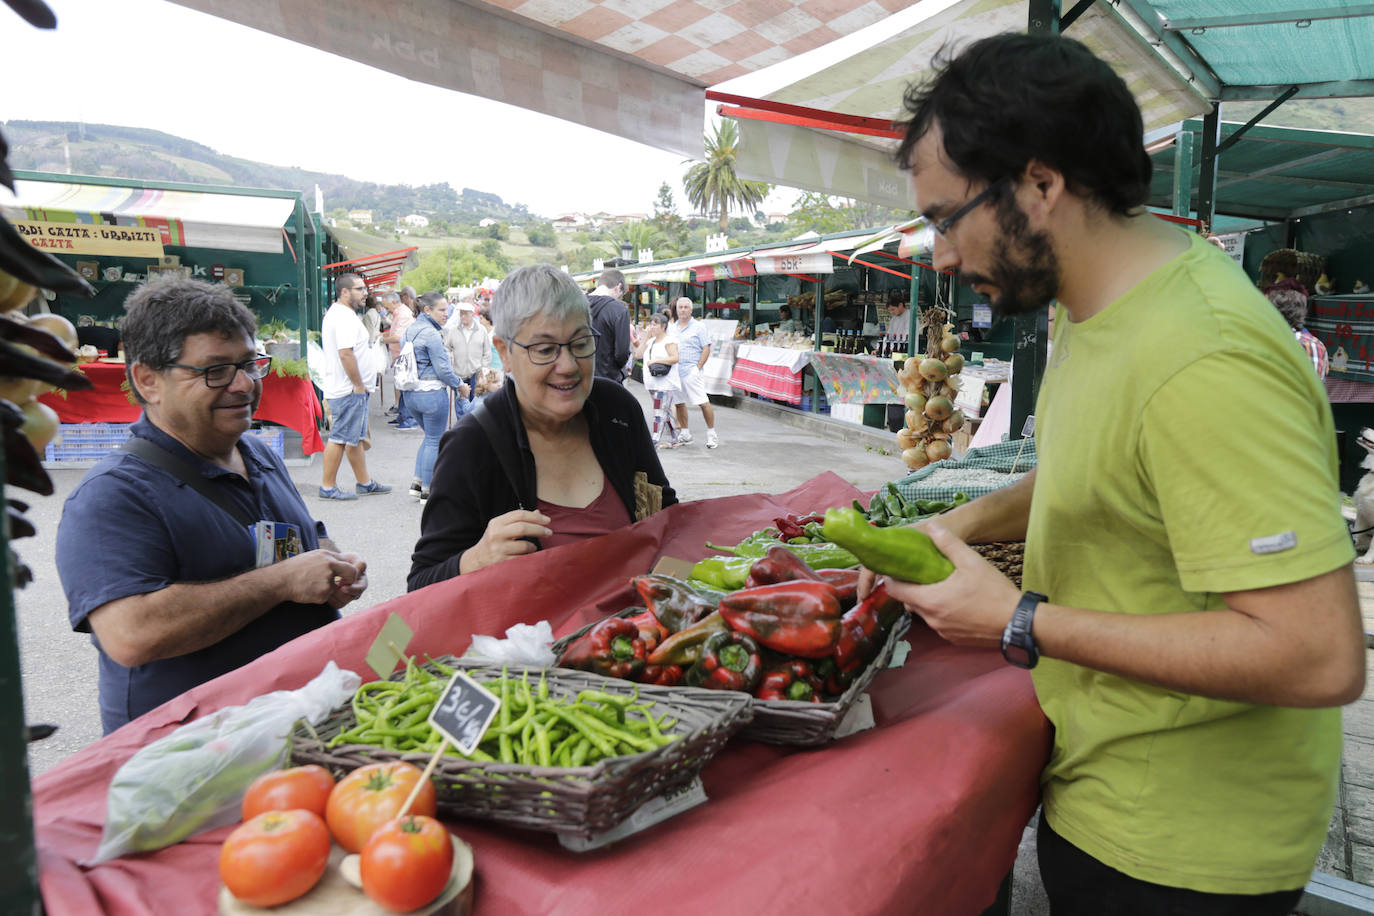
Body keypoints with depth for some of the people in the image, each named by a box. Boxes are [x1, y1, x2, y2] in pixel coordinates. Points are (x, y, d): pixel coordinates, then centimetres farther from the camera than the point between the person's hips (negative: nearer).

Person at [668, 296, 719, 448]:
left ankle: (711, 434, -2)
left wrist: (698, 367, -12)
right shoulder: (671, 328, 16)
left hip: (691, 371, -6)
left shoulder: (698, 327, 0)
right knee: (678, 403, 10)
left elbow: (706, 349, -5)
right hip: (674, 372, 6)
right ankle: (684, 433, 23)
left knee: (703, 403, -10)